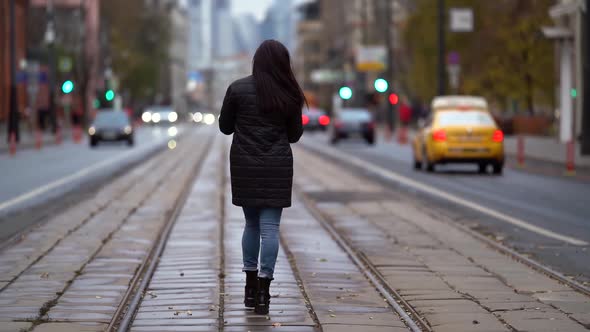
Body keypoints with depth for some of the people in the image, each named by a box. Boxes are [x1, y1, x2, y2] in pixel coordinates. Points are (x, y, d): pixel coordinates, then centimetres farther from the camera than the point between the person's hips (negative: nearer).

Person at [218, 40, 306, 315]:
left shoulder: (238, 89, -5)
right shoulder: (289, 95, -2)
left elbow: (225, 127, 4)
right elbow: (294, 135, 7)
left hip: (245, 167, 1)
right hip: (277, 168, -1)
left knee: (251, 223, 15)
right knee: (269, 227, -1)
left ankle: (251, 288, 18)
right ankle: (263, 292, -7)